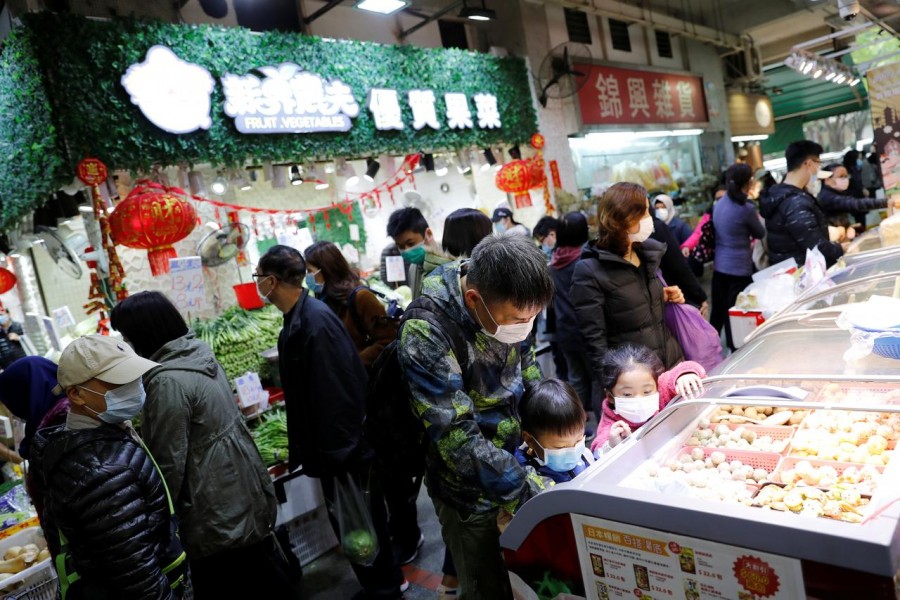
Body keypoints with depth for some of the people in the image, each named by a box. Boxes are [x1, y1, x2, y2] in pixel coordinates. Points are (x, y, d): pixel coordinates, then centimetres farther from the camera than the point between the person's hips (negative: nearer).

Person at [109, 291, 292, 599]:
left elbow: (169, 462, -20)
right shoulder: (200, 353, 2)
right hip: (246, 491, 8)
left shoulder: (167, 381, -24)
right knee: (264, 572, 23)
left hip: (217, 511, -8)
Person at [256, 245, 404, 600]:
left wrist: (339, 453, -22)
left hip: (344, 451, -9)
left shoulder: (315, 321, -25)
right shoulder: (299, 318, 5)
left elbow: (339, 393, -27)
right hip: (333, 447, 9)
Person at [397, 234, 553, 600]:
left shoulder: (506, 307, -10)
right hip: (473, 493, -6)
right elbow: (459, 440, -31)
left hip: (521, 464, 6)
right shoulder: (426, 339, -30)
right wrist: (534, 494, -32)